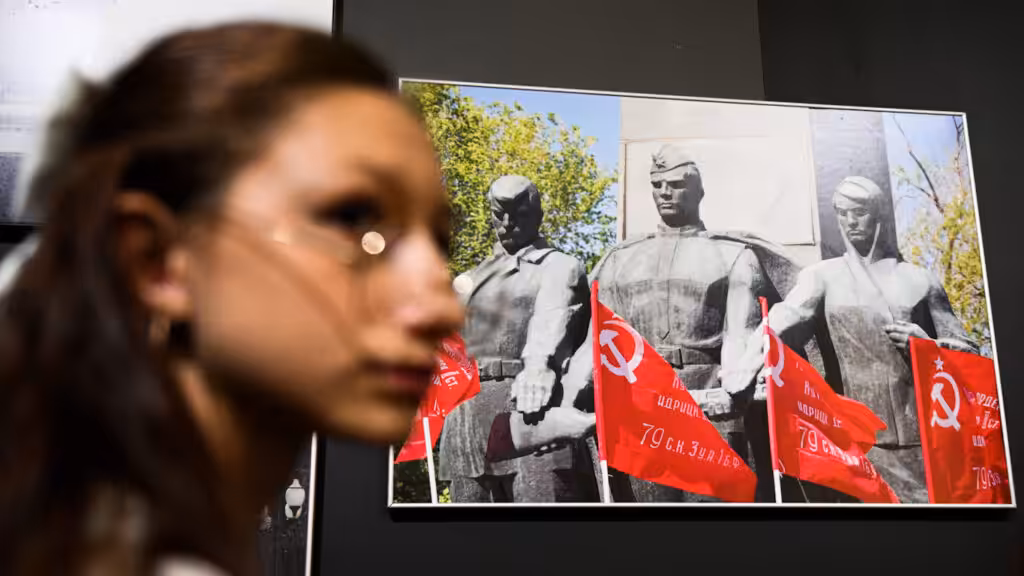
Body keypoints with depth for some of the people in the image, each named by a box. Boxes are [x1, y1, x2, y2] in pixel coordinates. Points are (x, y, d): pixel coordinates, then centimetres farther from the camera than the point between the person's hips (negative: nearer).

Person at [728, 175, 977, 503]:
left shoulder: (919, 280, 12)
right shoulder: (823, 276, 9)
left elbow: (967, 352, 15)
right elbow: (783, 322, -8)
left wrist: (927, 346, -6)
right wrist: (748, 369, -25)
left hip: (921, 431, 1)